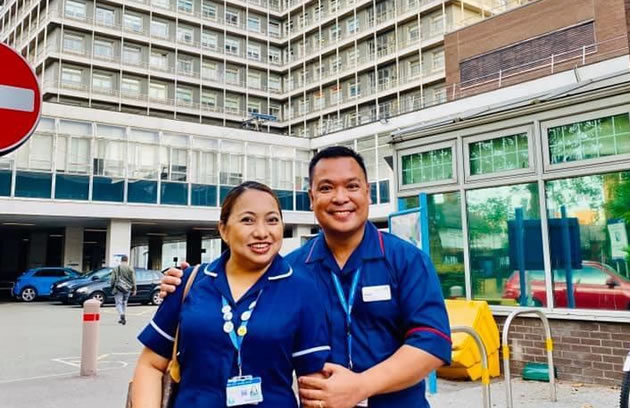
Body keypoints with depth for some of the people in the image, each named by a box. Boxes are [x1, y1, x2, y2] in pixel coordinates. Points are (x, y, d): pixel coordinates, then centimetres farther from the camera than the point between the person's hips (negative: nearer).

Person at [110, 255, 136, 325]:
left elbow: (112, 279, 0)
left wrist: (112, 287, 14)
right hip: (127, 288, 2)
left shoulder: (116, 269, -1)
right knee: (124, 303, 15)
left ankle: (121, 314, -26)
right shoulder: (131, 269, 1)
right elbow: (133, 280, 0)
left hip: (118, 288, -2)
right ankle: (121, 318, 18)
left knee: (119, 303, -1)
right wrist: (134, 289, 6)